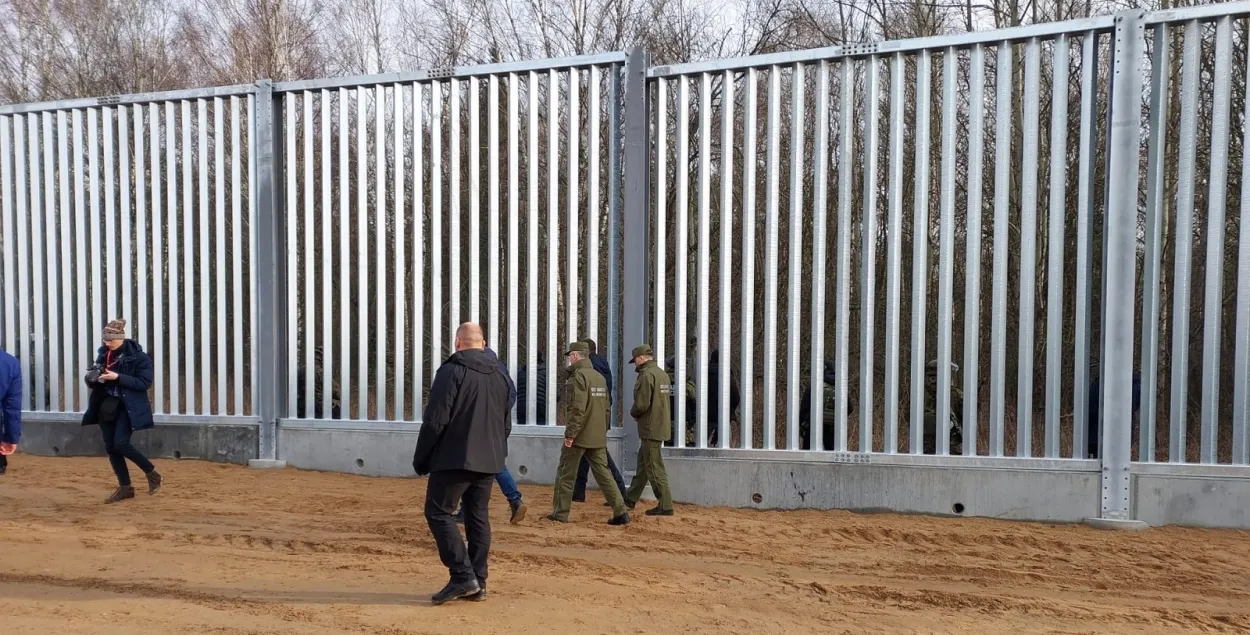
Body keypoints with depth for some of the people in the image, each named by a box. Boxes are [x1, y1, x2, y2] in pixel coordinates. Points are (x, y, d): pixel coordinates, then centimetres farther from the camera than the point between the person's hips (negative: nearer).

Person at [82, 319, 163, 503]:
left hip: (128, 407, -7)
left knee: (120, 443, -17)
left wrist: (118, 377, -25)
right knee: (110, 447, 7)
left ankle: (153, 474, 2)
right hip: (106, 406, 7)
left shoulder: (138, 357, -11)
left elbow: (145, 383, -17)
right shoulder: (104, 354, 7)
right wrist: (92, 378, -9)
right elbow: (94, 380, 15)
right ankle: (125, 488, 18)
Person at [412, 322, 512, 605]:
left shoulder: (451, 371, -10)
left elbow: (435, 420, -14)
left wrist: (420, 459, -4)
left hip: (454, 459, -7)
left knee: (438, 512, 1)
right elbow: (506, 424, 19)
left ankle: (463, 576, -6)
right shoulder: (500, 375, 12)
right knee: (478, 518, 12)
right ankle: (477, 584, 14)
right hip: (489, 461, 7)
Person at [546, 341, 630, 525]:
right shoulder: (600, 377, 12)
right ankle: (621, 512, 2)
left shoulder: (579, 376, -13)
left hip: (579, 436, -7)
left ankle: (560, 513, 13)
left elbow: (577, 409, -21)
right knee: (603, 473, 7)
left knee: (565, 474, 6)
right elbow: (606, 409, 16)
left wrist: (570, 434, -17)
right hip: (598, 438, 7)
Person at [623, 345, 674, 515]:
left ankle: (665, 506, 0)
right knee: (643, 463, 18)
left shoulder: (647, 375, -17)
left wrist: (633, 413, 0)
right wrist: (638, 414, 12)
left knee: (654, 467, -3)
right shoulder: (663, 374, 11)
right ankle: (630, 499, 29)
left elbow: (641, 405, -22)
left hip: (651, 429, -9)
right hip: (660, 426, 9)